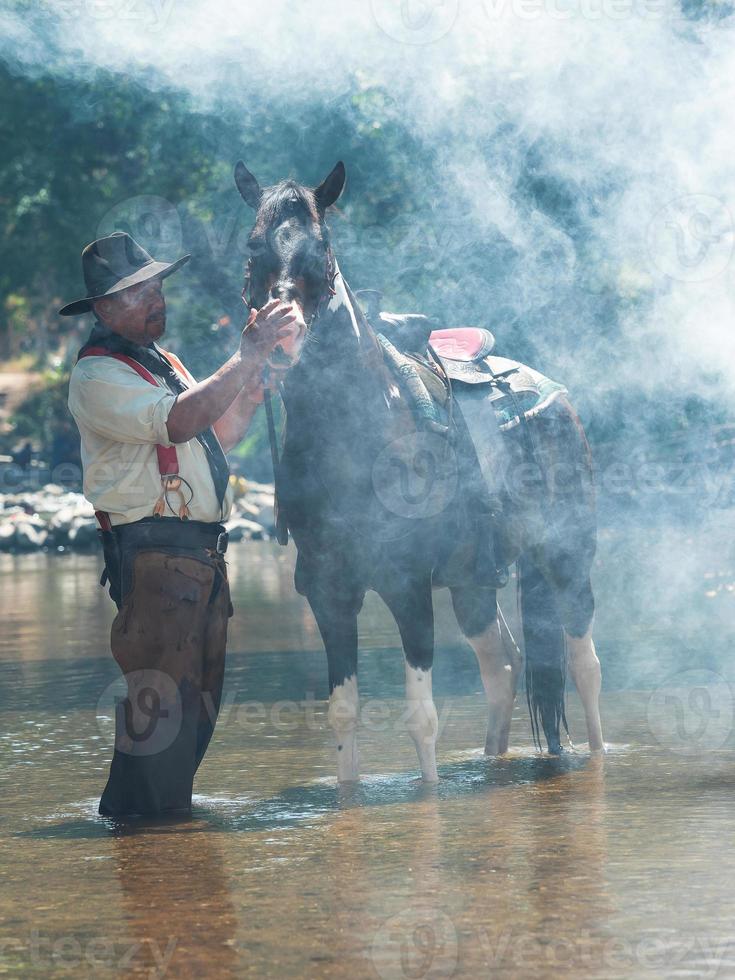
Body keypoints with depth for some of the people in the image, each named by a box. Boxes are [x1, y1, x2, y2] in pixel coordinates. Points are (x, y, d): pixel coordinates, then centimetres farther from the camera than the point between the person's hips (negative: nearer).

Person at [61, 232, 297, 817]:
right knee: (160, 687, -10)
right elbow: (179, 422, -25)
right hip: (154, 554, -9)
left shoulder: (163, 363, 21)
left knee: (199, 693, 14)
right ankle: (144, 811, -4)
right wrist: (248, 357, -23)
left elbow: (219, 435, 22)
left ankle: (167, 804, 23)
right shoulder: (98, 377, -10)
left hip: (204, 551, 9)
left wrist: (257, 377, 9)